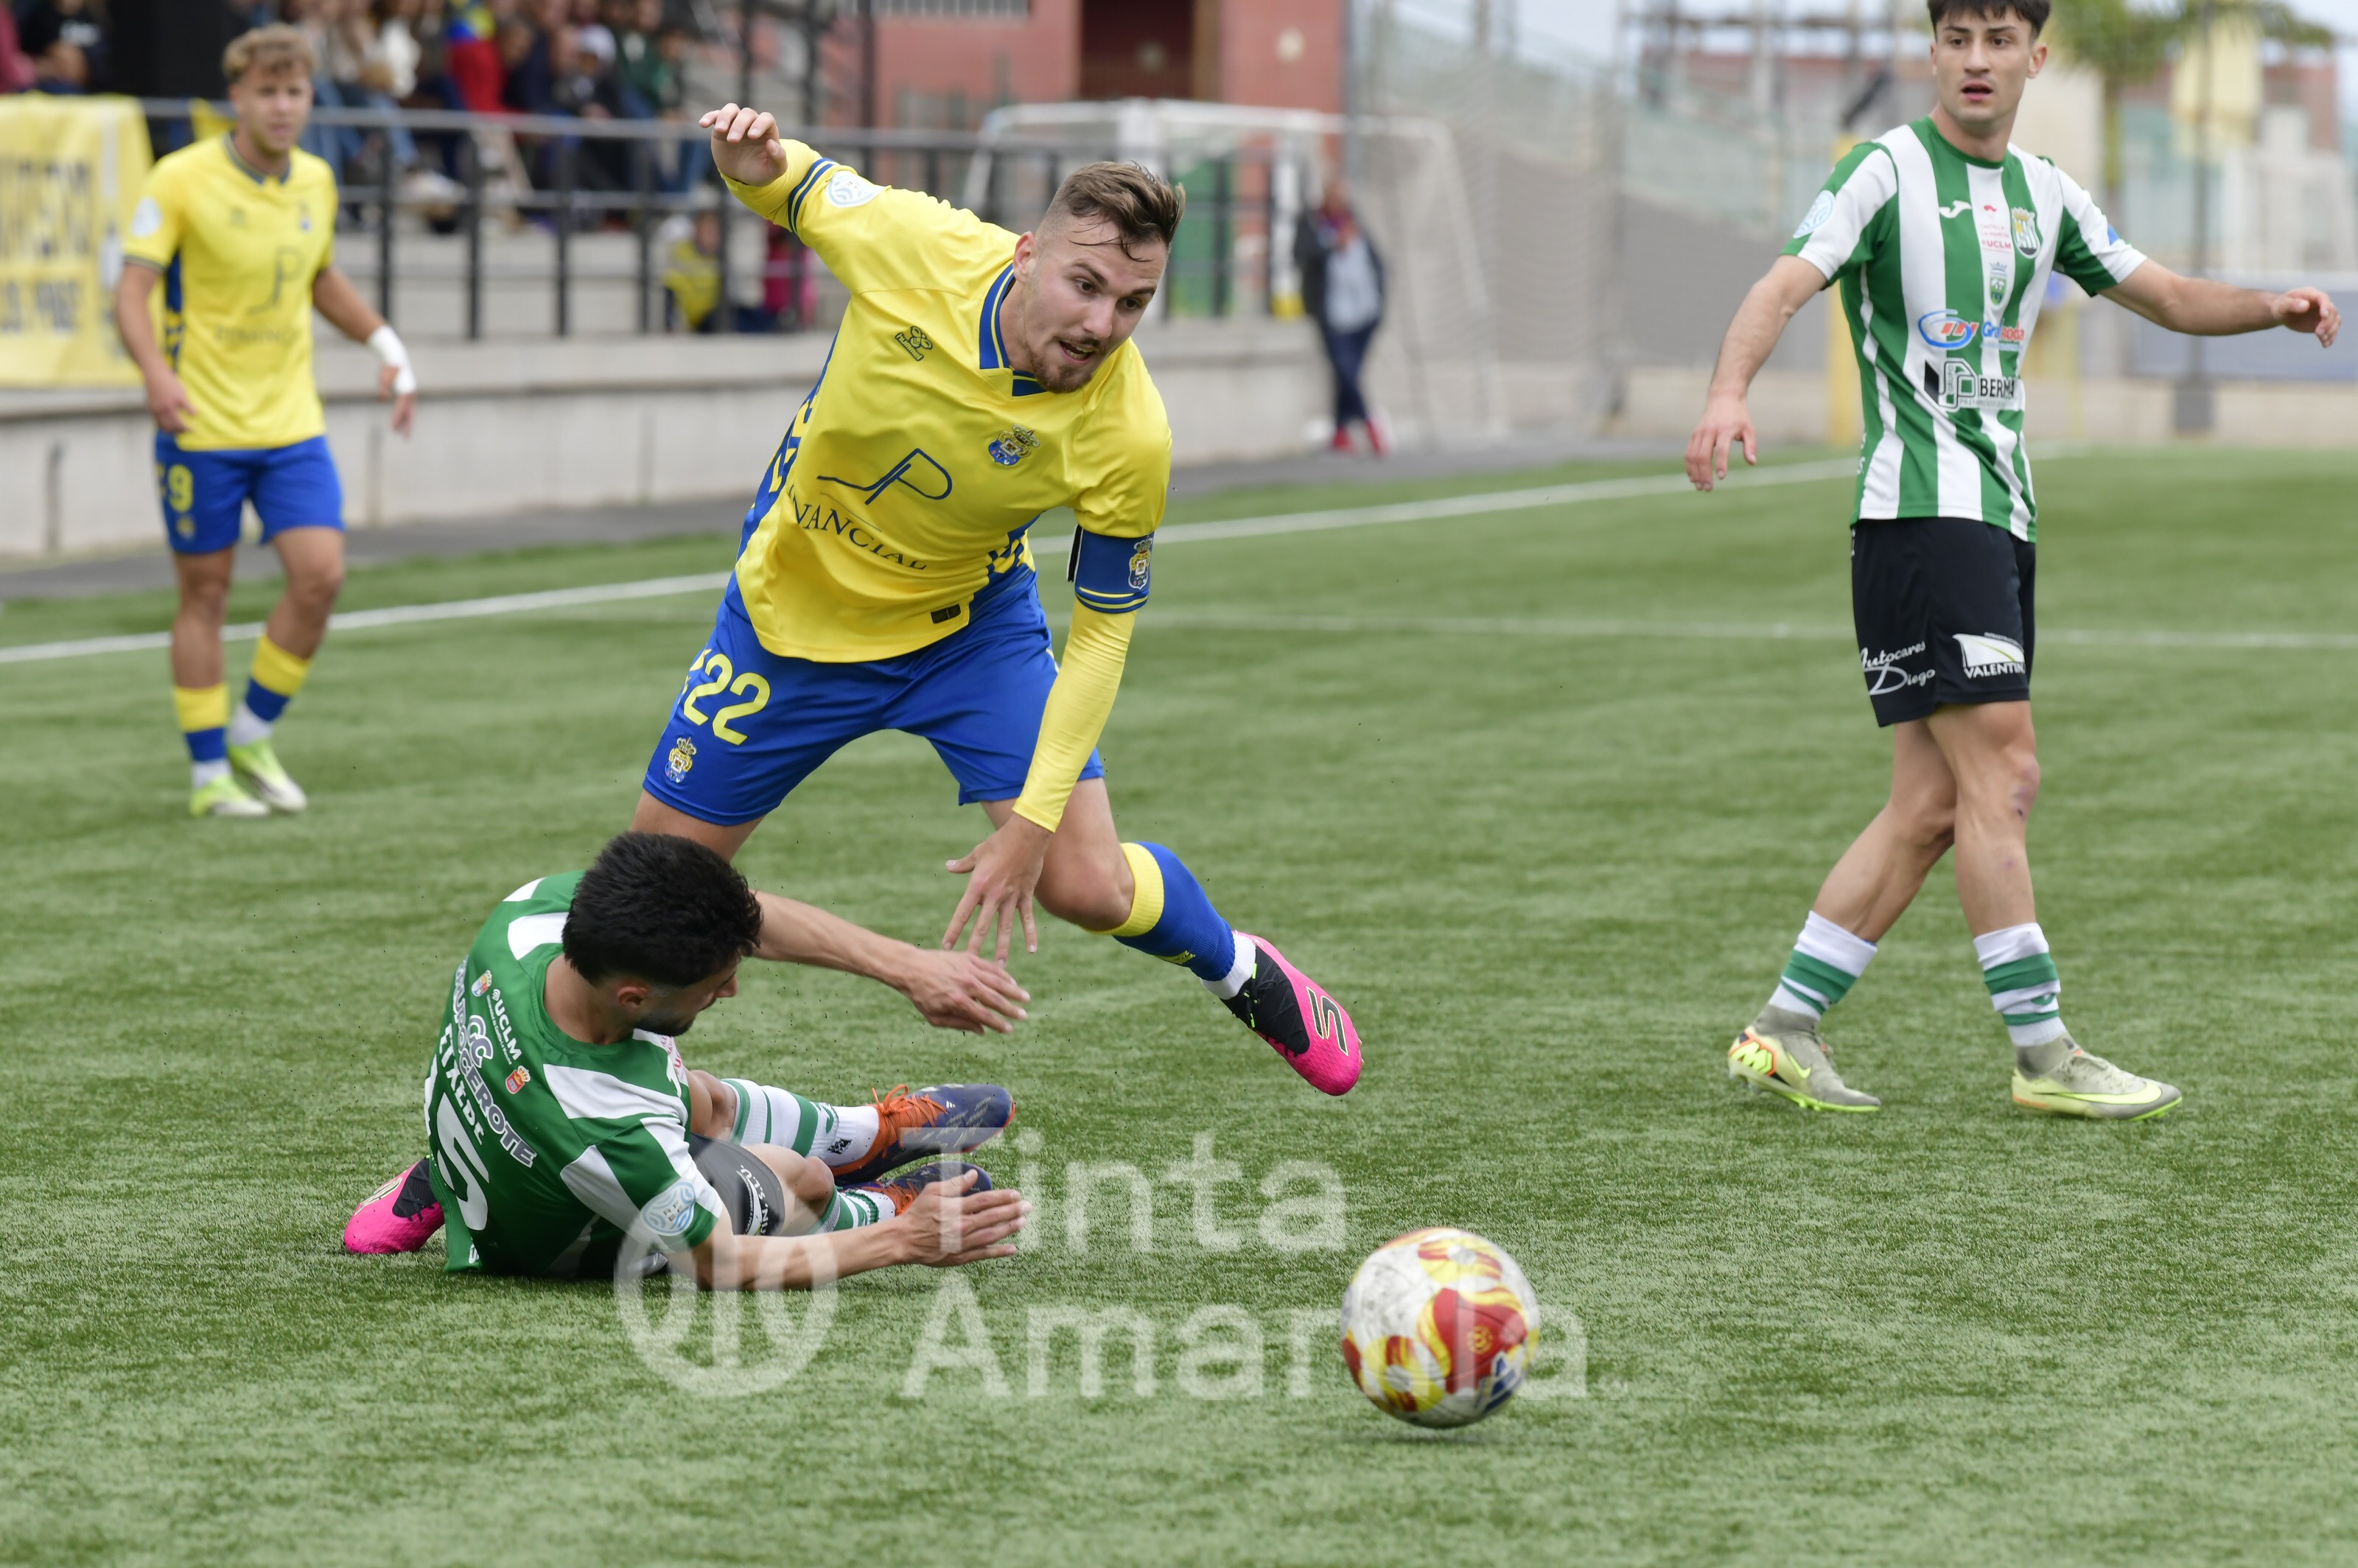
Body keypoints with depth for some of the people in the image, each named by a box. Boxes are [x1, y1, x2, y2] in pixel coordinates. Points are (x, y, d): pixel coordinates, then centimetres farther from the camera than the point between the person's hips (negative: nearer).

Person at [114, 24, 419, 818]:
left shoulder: (316, 181, 6)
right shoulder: (181, 179, -11)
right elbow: (132, 290, -14)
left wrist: (384, 343, 13)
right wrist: (156, 370, -31)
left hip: (291, 421, 4)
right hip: (202, 424, -4)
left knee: (321, 574, -8)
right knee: (205, 593, 1)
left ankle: (251, 734, 11)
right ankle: (208, 774, 11)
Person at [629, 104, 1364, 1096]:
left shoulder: (1127, 438, -30)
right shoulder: (910, 244, -30)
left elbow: (1101, 635, -18)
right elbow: (796, 188, -7)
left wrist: (1031, 824, -21)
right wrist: (753, 162, -31)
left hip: (973, 624, -1)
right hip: (791, 607, 1)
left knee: (1090, 887, -8)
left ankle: (1241, 973, 27)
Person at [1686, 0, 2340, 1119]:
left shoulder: (2043, 193, 17)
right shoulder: (1889, 169, -5)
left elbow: (2163, 296, 25)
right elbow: (1788, 283, -16)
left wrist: (2272, 308, 6)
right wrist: (1728, 391, -35)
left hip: (2002, 514, 8)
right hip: (1920, 510, -8)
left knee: (1934, 805, 5)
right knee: (2000, 774, -12)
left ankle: (1785, 1030, 9)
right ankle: (2043, 1056, -8)